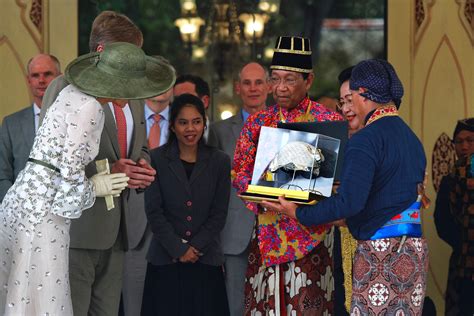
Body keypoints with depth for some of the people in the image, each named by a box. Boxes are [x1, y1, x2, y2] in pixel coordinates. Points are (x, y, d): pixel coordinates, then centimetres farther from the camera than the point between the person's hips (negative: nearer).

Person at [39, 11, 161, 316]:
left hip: (116, 231, 7)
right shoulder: (66, 88, -6)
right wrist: (107, 172, -19)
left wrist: (142, 169, 5)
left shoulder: (133, 97, 19)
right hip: (78, 229, -7)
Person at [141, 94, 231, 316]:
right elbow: (154, 211, -2)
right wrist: (179, 249, -9)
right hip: (166, 261, -1)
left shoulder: (219, 162, 6)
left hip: (206, 260, 1)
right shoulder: (157, 160, 2)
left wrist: (195, 247, -7)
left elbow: (219, 214, 4)